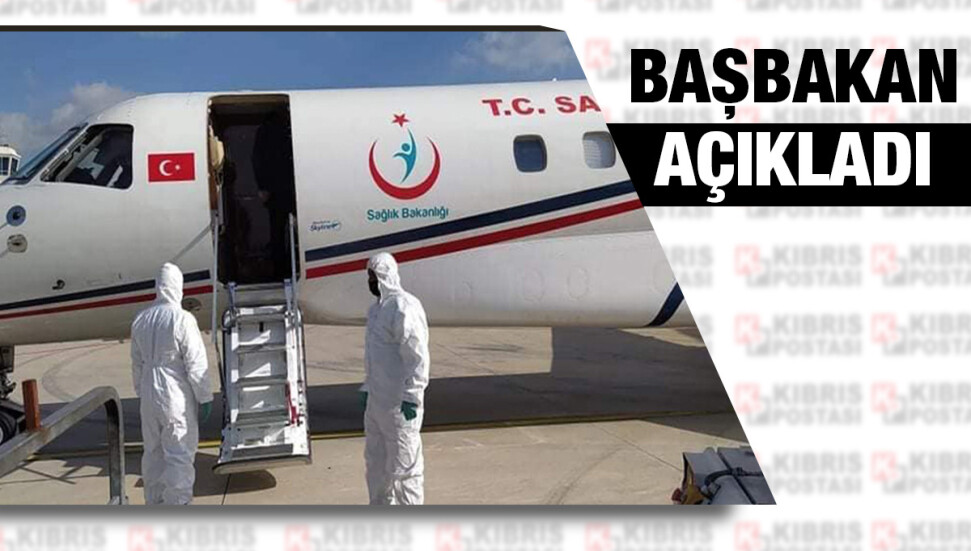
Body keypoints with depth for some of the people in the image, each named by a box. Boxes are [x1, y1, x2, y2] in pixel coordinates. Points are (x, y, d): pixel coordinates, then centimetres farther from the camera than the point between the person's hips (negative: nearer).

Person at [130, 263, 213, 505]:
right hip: (177, 398, -7)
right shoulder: (182, 319, -16)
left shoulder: (140, 320, 5)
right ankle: (177, 502, 0)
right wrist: (204, 398, -7)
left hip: (149, 397, 7)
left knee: (153, 451, 17)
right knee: (180, 455, -1)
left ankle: (154, 501, 29)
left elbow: (137, 363, 14)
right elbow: (196, 364, -15)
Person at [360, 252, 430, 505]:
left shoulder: (405, 308, -17)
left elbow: (417, 356, -21)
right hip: (377, 399, 10)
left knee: (403, 463, 0)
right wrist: (367, 387, 22)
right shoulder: (376, 308, 15)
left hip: (399, 403, -10)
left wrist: (411, 397, -22)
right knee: (375, 459, 20)